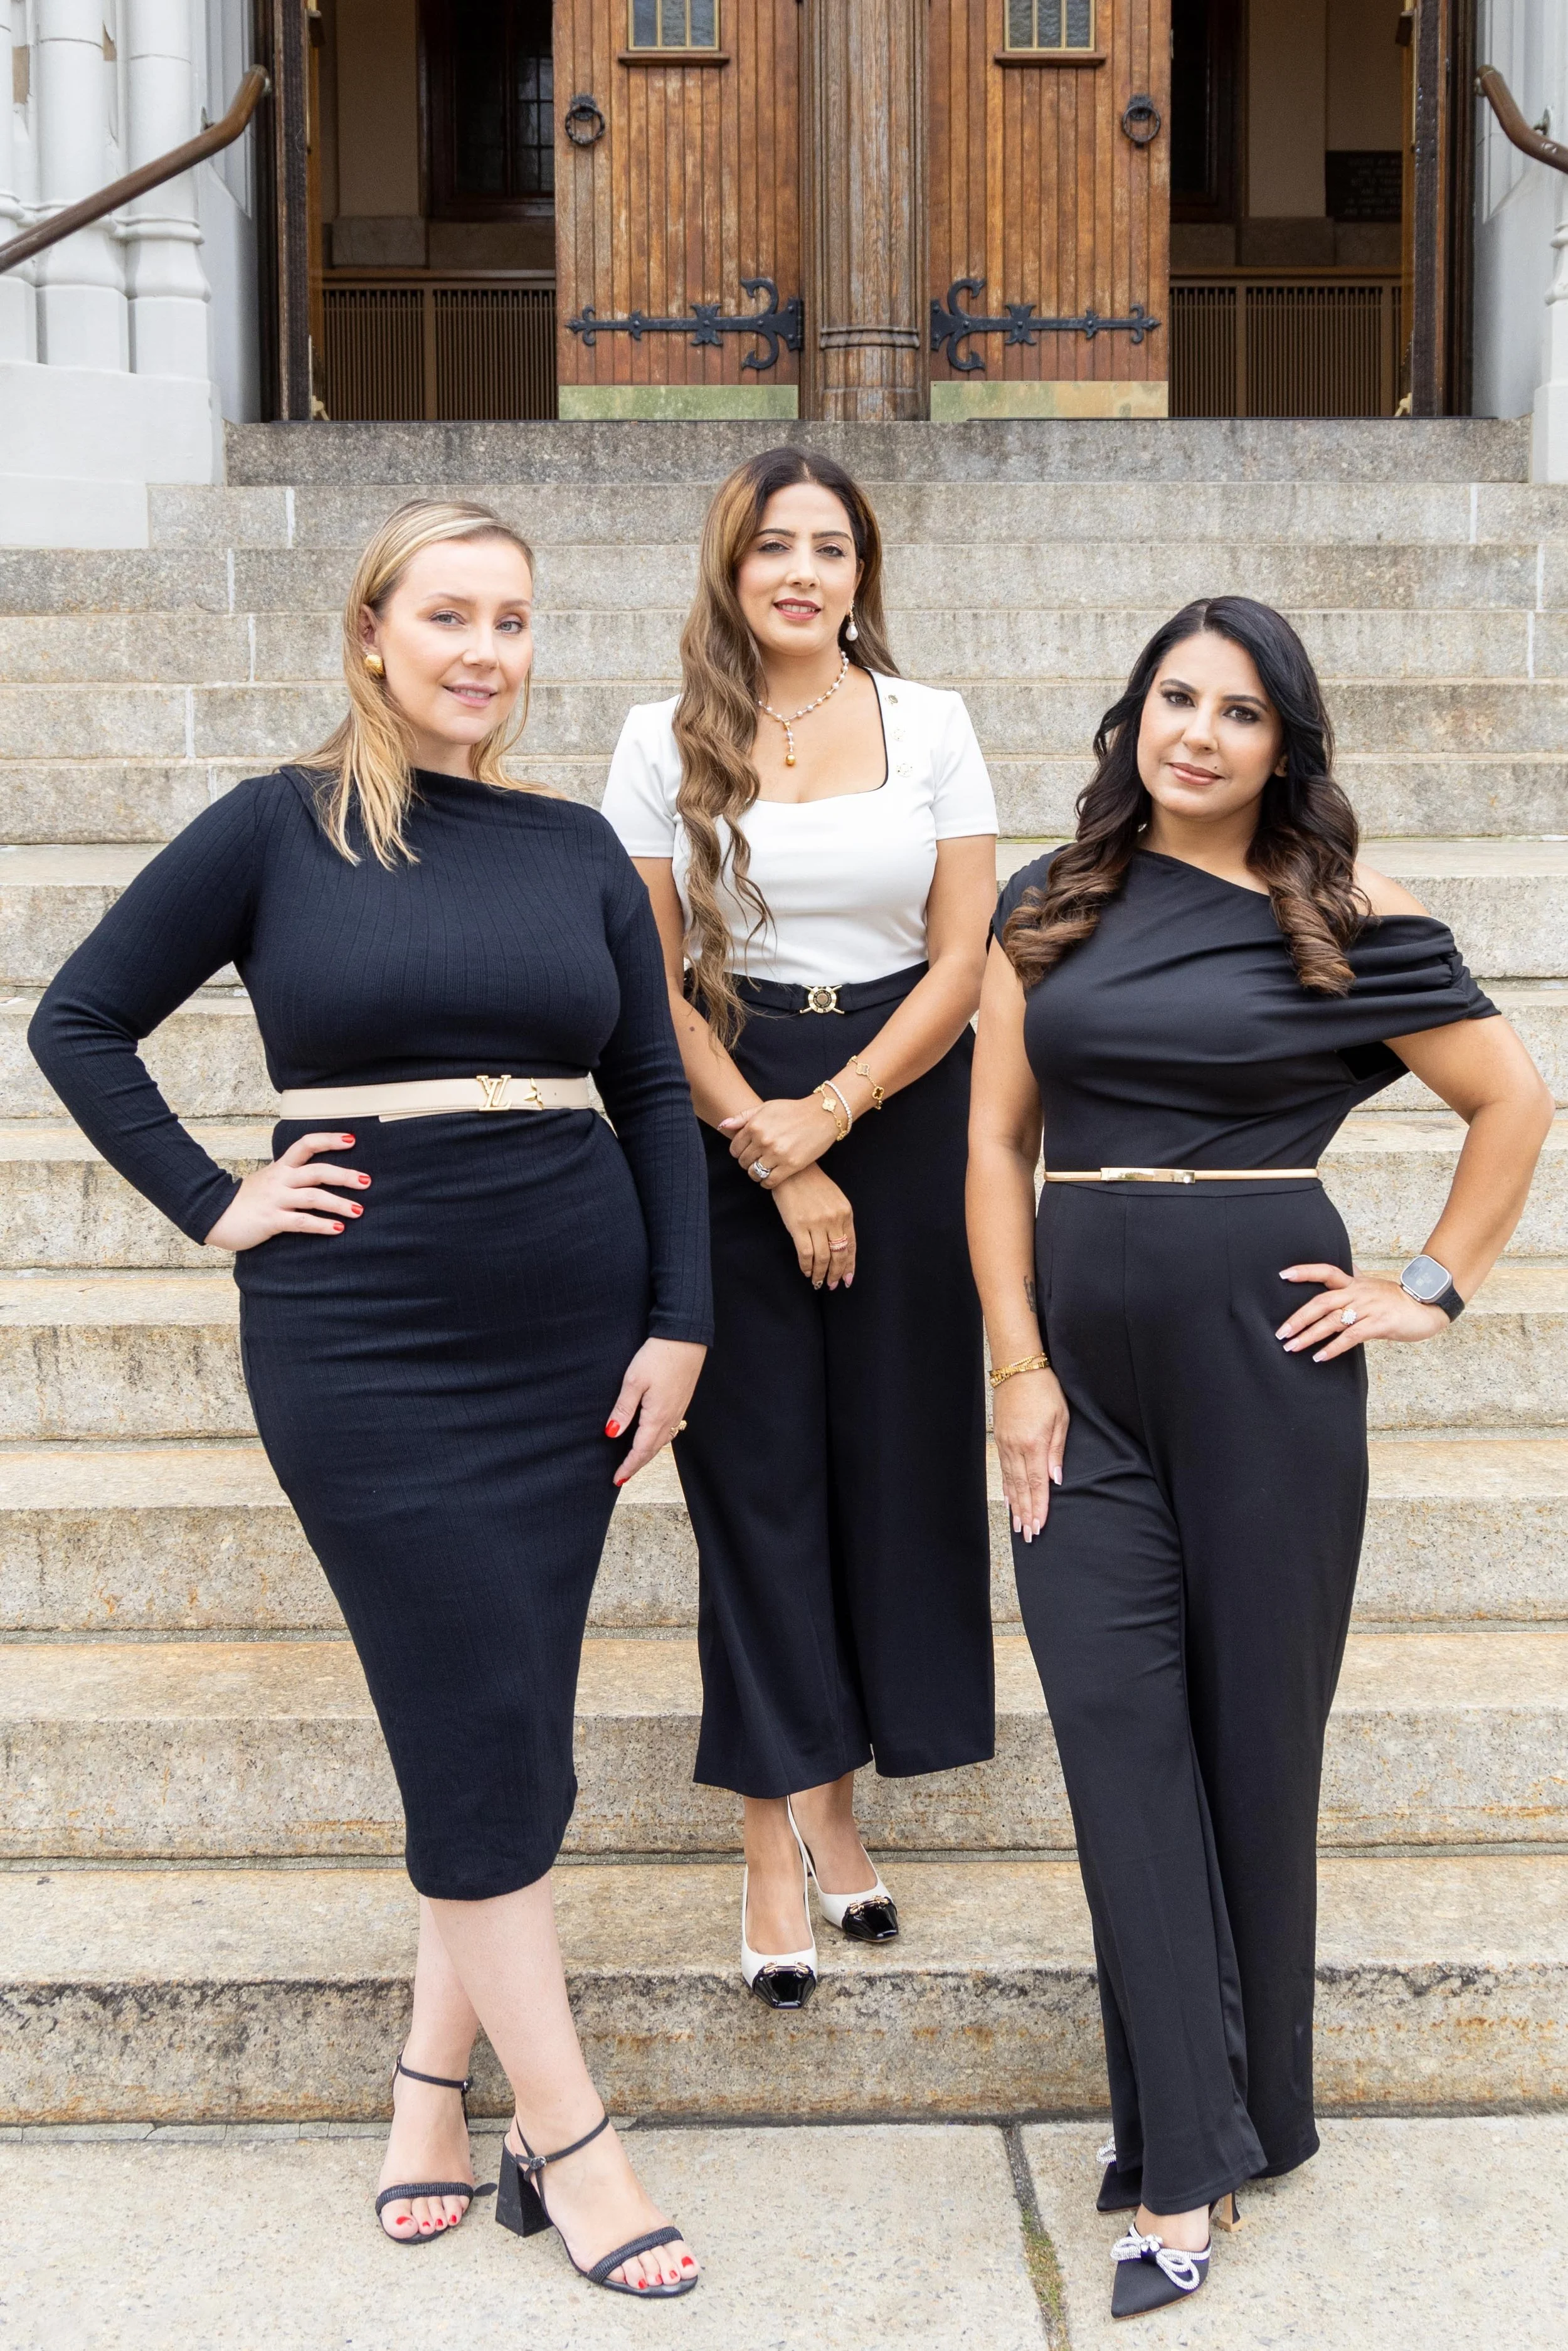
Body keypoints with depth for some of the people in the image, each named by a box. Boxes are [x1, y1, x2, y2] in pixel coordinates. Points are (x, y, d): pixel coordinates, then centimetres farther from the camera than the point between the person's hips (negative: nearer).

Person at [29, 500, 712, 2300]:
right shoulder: (279, 830, -2)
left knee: (507, 1727, 9)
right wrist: (214, 1208, -4)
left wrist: (678, 1323, 2)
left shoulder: (579, 850, 7)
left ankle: (432, 2085, 25)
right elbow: (79, 1022, 3)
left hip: (570, 1329, 4)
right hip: (364, 1338, -4)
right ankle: (567, 2137, 10)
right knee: (480, 1731, -2)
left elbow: (655, 1096, 9)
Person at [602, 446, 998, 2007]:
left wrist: (823, 1117, -10)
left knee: (890, 1455, 5)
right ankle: (779, 1841, 9)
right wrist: (774, 1161, -9)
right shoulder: (667, 741, 1)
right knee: (757, 1467, 1)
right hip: (729, 1130, -1)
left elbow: (962, 959, 0)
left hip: (901, 1109, 2)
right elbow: (653, 982, -3)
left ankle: (830, 1800, 21)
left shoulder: (931, 726, 4)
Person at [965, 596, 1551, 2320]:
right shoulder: (1050, 914, 8)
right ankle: (1183, 2157, 8)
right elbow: (997, 1145, 5)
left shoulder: (1345, 925, 0)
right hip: (1083, 1359, 3)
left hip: (1263, 1351, -2)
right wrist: (1019, 1366, -2)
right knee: (1117, 1731, -1)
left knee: (1253, 1724, 7)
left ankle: (1246, 2107, 26)